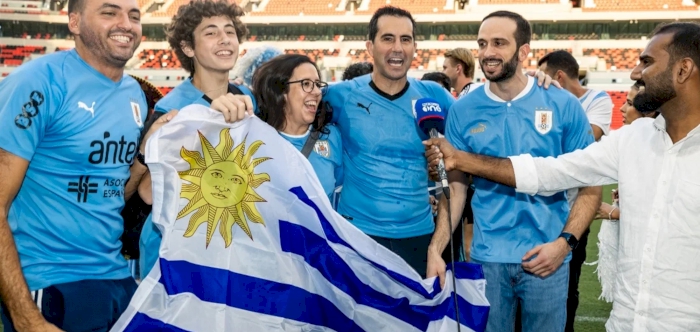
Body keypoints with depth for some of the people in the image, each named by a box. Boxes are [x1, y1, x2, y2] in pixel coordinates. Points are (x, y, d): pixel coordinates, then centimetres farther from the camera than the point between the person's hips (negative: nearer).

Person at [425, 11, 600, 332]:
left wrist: (565, 242, -13)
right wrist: (435, 248, -8)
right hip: (487, 258, 1)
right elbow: (455, 187, 3)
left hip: (546, 257, -1)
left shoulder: (563, 105, -4)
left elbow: (591, 184, -2)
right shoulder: (462, 110, 0)